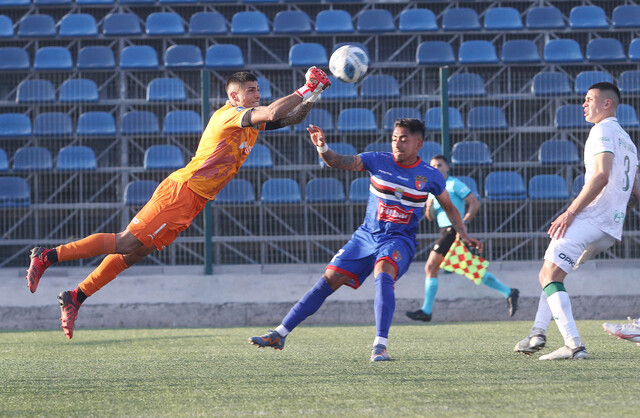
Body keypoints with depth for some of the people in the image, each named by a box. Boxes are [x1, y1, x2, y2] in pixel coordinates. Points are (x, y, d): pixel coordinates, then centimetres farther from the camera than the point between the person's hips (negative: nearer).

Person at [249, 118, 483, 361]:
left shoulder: (430, 176, -4)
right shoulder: (378, 161, -4)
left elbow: (449, 207, 12)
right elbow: (338, 162, -12)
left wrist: (464, 235, 0)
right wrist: (322, 149, -33)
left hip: (399, 239, -2)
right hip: (366, 235, 3)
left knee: (383, 275, -34)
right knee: (328, 281, -3)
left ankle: (380, 345, -37)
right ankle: (280, 334, 4)